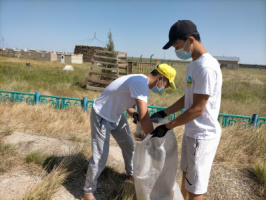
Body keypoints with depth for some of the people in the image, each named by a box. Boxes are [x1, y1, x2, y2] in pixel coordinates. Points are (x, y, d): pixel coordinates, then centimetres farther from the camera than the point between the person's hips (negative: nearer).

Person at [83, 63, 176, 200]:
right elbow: (144, 119, -37)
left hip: (116, 115, 10)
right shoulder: (141, 83, -31)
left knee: (128, 146, 20)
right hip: (101, 117, -10)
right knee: (100, 157, -4)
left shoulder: (141, 81, -1)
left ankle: (131, 172, 46)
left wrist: (135, 115, -7)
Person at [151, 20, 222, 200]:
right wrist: (163, 113, 9)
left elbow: (197, 109, -23)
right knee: (186, 175, 26)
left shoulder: (206, 67, -23)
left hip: (203, 136, -9)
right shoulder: (193, 65, 8)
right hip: (191, 132, 9)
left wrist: (167, 127, -15)